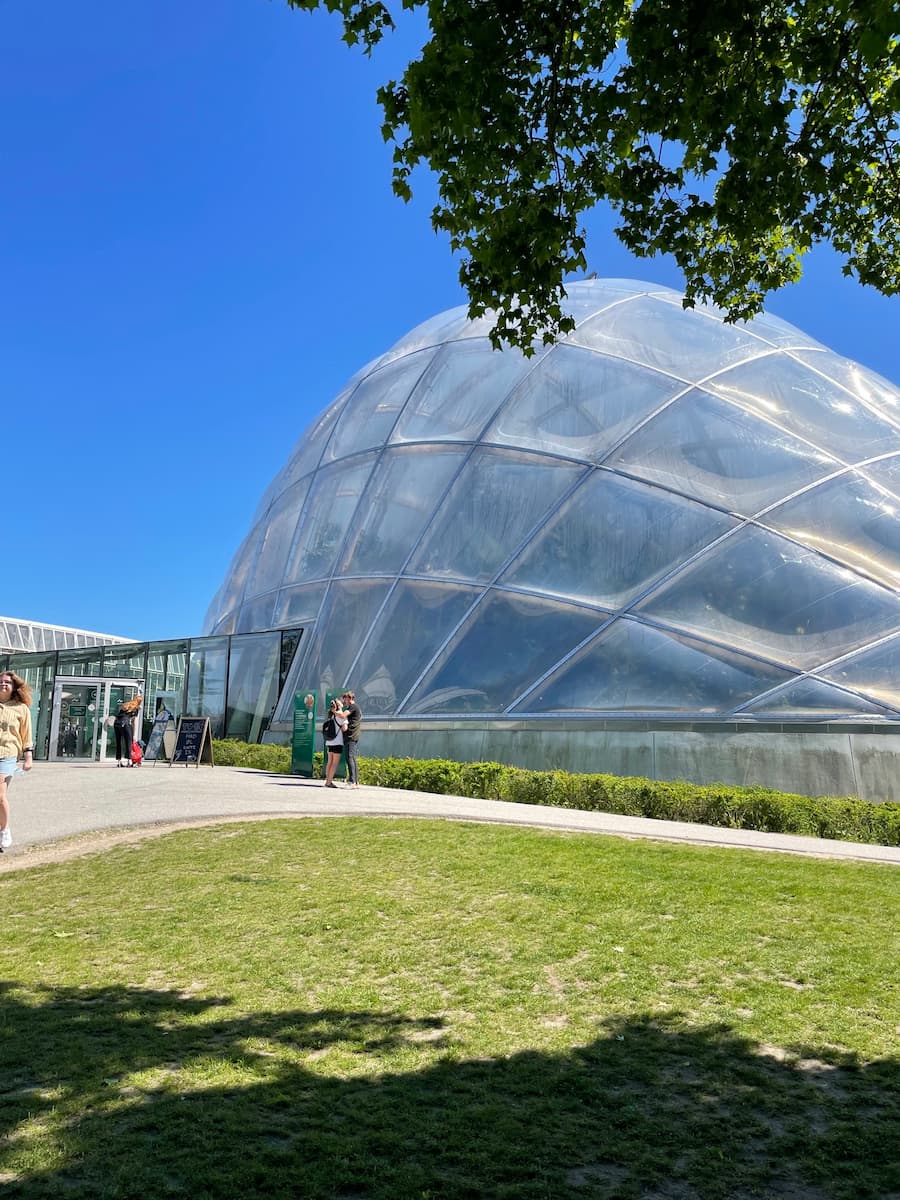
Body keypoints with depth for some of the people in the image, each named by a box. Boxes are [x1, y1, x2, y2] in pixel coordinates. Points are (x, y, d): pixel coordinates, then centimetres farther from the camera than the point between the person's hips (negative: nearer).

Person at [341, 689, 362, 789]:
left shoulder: (353, 706, -7)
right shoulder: (353, 708, 25)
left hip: (351, 737, -10)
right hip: (351, 737, 10)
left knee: (350, 758, -16)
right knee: (353, 759, 8)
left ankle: (352, 781, -22)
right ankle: (356, 782, 9)